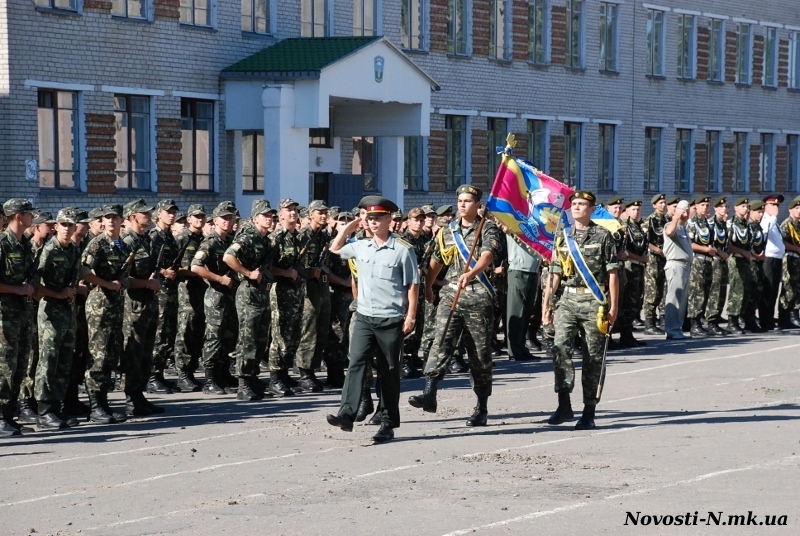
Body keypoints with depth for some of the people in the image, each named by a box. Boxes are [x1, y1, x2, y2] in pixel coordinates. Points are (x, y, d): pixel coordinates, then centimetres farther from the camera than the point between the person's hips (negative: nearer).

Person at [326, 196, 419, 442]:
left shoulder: (403, 249, -6)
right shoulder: (360, 247, 9)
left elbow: (413, 285, -4)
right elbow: (335, 249, 27)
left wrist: (411, 315, -9)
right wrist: (348, 227, 15)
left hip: (391, 320, -4)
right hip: (364, 317, 4)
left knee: (389, 371, 5)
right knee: (356, 362, -11)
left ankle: (388, 423, 12)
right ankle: (347, 414, -20)